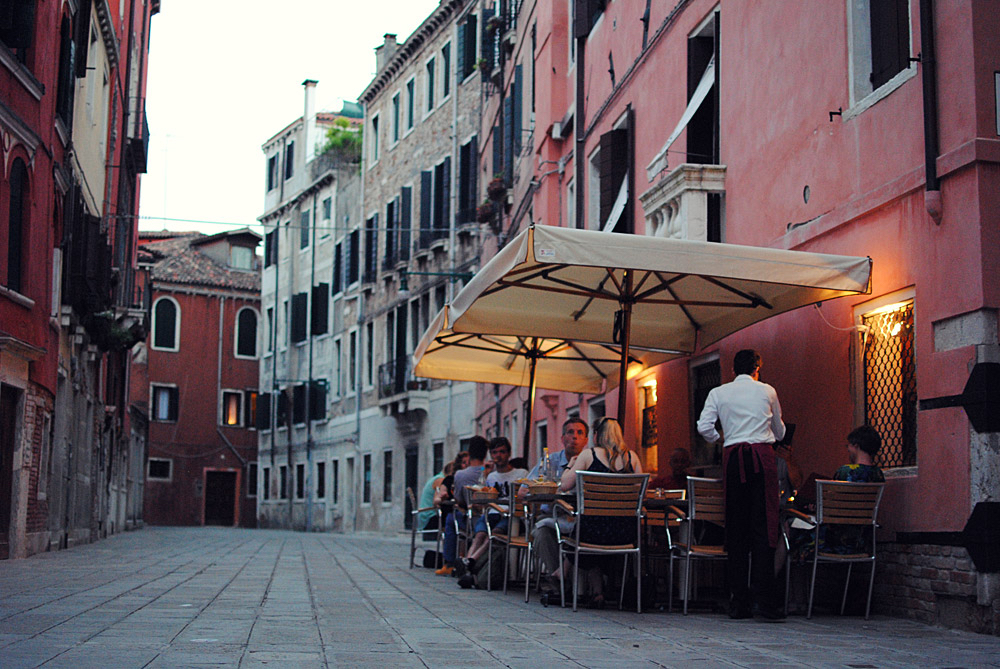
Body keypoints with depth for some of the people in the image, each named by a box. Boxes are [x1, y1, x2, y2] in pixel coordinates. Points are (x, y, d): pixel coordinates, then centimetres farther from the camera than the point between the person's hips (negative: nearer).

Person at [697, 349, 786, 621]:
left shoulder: (718, 393, 10)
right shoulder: (767, 391, 11)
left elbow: (704, 427, 0)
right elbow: (779, 432, 21)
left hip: (733, 458, 2)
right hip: (762, 456, -1)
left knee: (736, 529, 5)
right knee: (764, 526, -6)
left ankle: (738, 602, 4)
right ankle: (766, 599, -15)